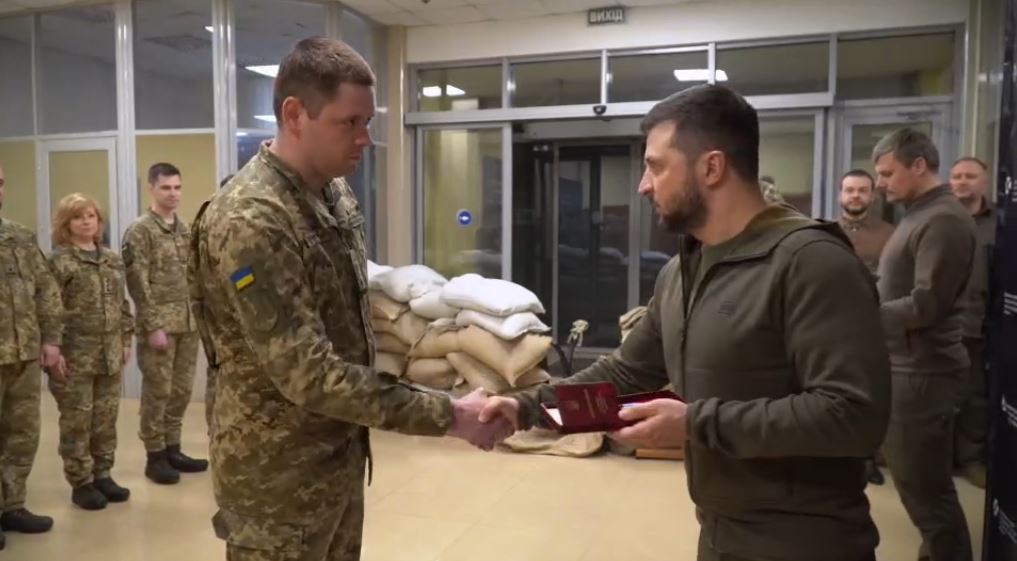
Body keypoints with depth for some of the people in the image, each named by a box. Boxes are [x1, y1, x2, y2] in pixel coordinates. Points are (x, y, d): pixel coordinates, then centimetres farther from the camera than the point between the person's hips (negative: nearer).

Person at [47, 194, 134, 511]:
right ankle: (80, 483, 16)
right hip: (75, 356, -5)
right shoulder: (58, 261, -7)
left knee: (106, 418, 12)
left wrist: (126, 340, 11)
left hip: (110, 354, 5)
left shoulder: (112, 259, 11)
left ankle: (102, 474, 25)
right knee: (77, 421, 5)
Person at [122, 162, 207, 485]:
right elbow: (138, 284, -12)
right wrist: (154, 327, -16)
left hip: (188, 324, 7)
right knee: (157, 391, 1)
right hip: (159, 324, -6)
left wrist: (200, 316, 12)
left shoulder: (185, 229, 13)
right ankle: (155, 456, 13)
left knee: (182, 389, 12)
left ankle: (172, 449, 24)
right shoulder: (140, 231, -8)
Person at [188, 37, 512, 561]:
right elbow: (309, 375, -28)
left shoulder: (336, 193, 2)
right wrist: (448, 415, -26)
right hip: (277, 472, -7)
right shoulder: (248, 222, -25)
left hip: (341, 452, 8)